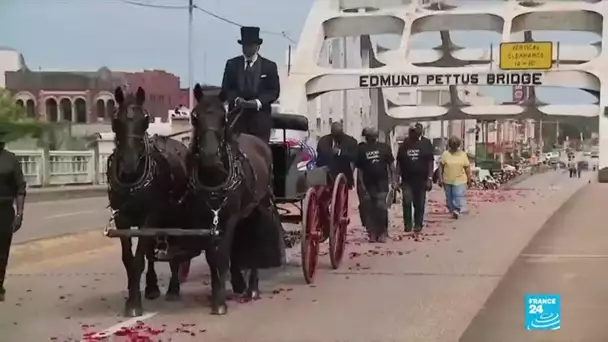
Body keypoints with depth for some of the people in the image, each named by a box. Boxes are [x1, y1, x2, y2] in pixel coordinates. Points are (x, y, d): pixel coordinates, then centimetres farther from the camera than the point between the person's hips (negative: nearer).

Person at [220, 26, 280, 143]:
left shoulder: (269, 66, 8)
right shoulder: (232, 64, 12)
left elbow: (274, 91, 2)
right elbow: (226, 88, 8)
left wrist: (258, 102, -16)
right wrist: (236, 99, -14)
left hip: (260, 118, -1)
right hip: (237, 116, 1)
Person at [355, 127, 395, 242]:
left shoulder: (384, 147, 5)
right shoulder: (361, 149, 6)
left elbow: (391, 165, 6)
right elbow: (359, 169, 6)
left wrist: (393, 180, -2)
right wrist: (361, 184, -1)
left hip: (382, 183, -1)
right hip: (368, 184, 1)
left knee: (381, 207, -10)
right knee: (369, 210, 2)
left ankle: (382, 233, -1)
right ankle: (372, 233, 8)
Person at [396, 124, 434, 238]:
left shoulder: (426, 143, 1)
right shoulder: (404, 145, 6)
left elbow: (430, 162, -2)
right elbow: (399, 163, 7)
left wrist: (429, 178, -10)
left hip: (421, 180, -1)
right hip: (407, 179, 1)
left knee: (419, 205, 5)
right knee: (406, 202, -9)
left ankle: (417, 227, 15)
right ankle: (407, 227, 0)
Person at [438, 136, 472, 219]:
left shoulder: (463, 154, 4)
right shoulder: (445, 154, 2)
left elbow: (467, 167, 6)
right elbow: (441, 167, 2)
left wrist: (469, 178, 3)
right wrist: (440, 178, -3)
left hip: (459, 180, -1)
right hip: (448, 180, 1)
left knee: (458, 196, -13)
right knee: (449, 197, 6)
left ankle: (457, 210, -16)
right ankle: (452, 211, 17)